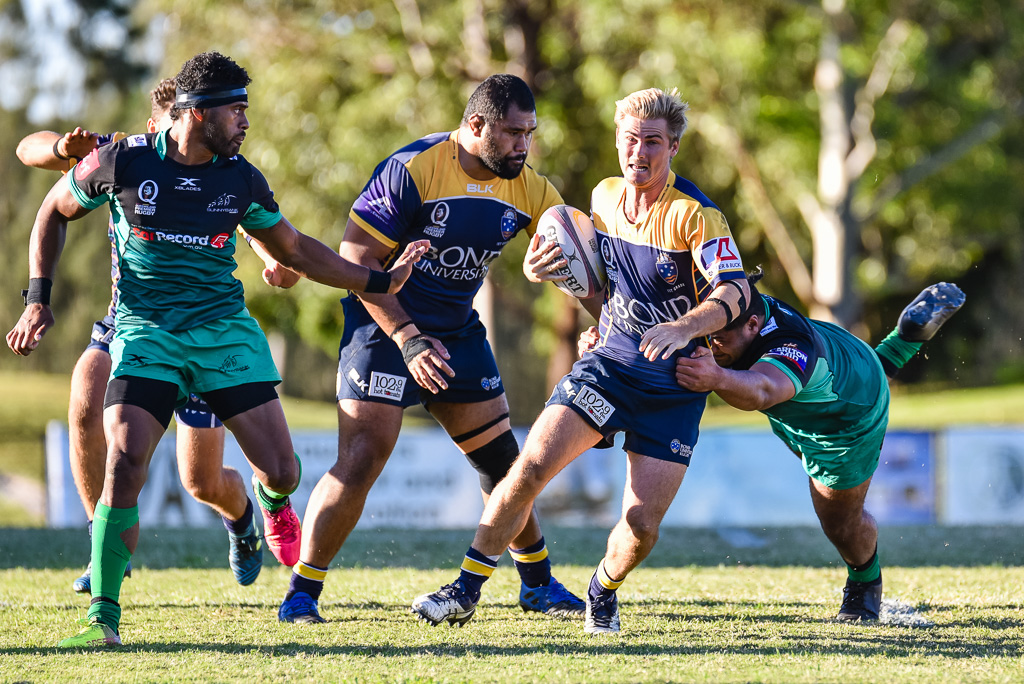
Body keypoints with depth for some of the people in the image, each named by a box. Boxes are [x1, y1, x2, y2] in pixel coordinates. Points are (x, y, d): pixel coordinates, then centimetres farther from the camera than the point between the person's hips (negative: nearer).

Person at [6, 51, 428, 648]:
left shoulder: (241, 179, 2)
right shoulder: (124, 162, -7)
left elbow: (295, 250, 16)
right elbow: (54, 213, 10)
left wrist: (380, 281, 12)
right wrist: (38, 299, 4)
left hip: (225, 329, 3)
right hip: (146, 330, -3)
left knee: (280, 470, -4)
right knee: (125, 462, -20)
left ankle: (273, 498, 37)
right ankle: (104, 615, -9)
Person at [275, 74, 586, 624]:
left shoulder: (527, 190, -2)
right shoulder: (412, 170, -20)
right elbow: (355, 259, -18)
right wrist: (407, 338, -23)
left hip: (458, 332, 6)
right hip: (385, 326, -6)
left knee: (502, 459, 8)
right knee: (360, 462, -15)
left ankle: (537, 583, 25)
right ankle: (301, 592, -4)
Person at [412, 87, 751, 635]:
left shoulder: (694, 215, -15)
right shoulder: (604, 196, 4)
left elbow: (734, 292, -27)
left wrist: (683, 327, -45)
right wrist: (548, 269, 2)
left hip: (674, 385, -3)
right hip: (609, 363, 4)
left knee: (642, 525, -9)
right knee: (530, 466, -17)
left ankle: (604, 590, 25)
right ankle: (466, 590, -5)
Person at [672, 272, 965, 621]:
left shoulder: (793, 350, -53)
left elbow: (761, 390, -77)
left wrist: (716, 378, -95)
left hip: (848, 423, -7)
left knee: (842, 525, 7)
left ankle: (866, 582, 43)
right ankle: (909, 334, 62)